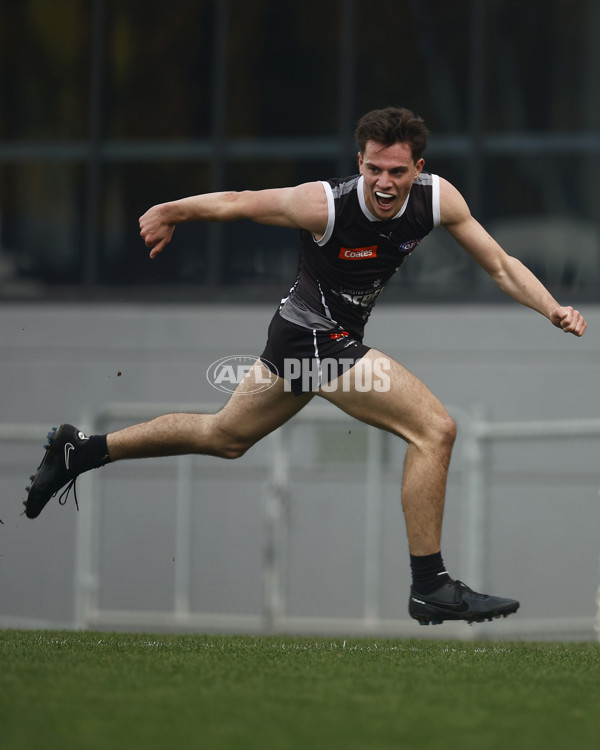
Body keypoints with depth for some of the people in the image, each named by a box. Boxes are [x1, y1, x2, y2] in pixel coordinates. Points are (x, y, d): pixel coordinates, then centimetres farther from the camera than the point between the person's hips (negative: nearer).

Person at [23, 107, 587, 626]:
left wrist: (553, 310, -18)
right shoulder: (324, 205, -26)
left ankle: (79, 452, 37)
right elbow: (235, 203, -12)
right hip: (315, 337, -8)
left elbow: (500, 265, -4)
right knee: (435, 430, -16)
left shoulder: (437, 199, -10)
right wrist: (169, 213, 0)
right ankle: (430, 589, -11)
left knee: (223, 437, 26)